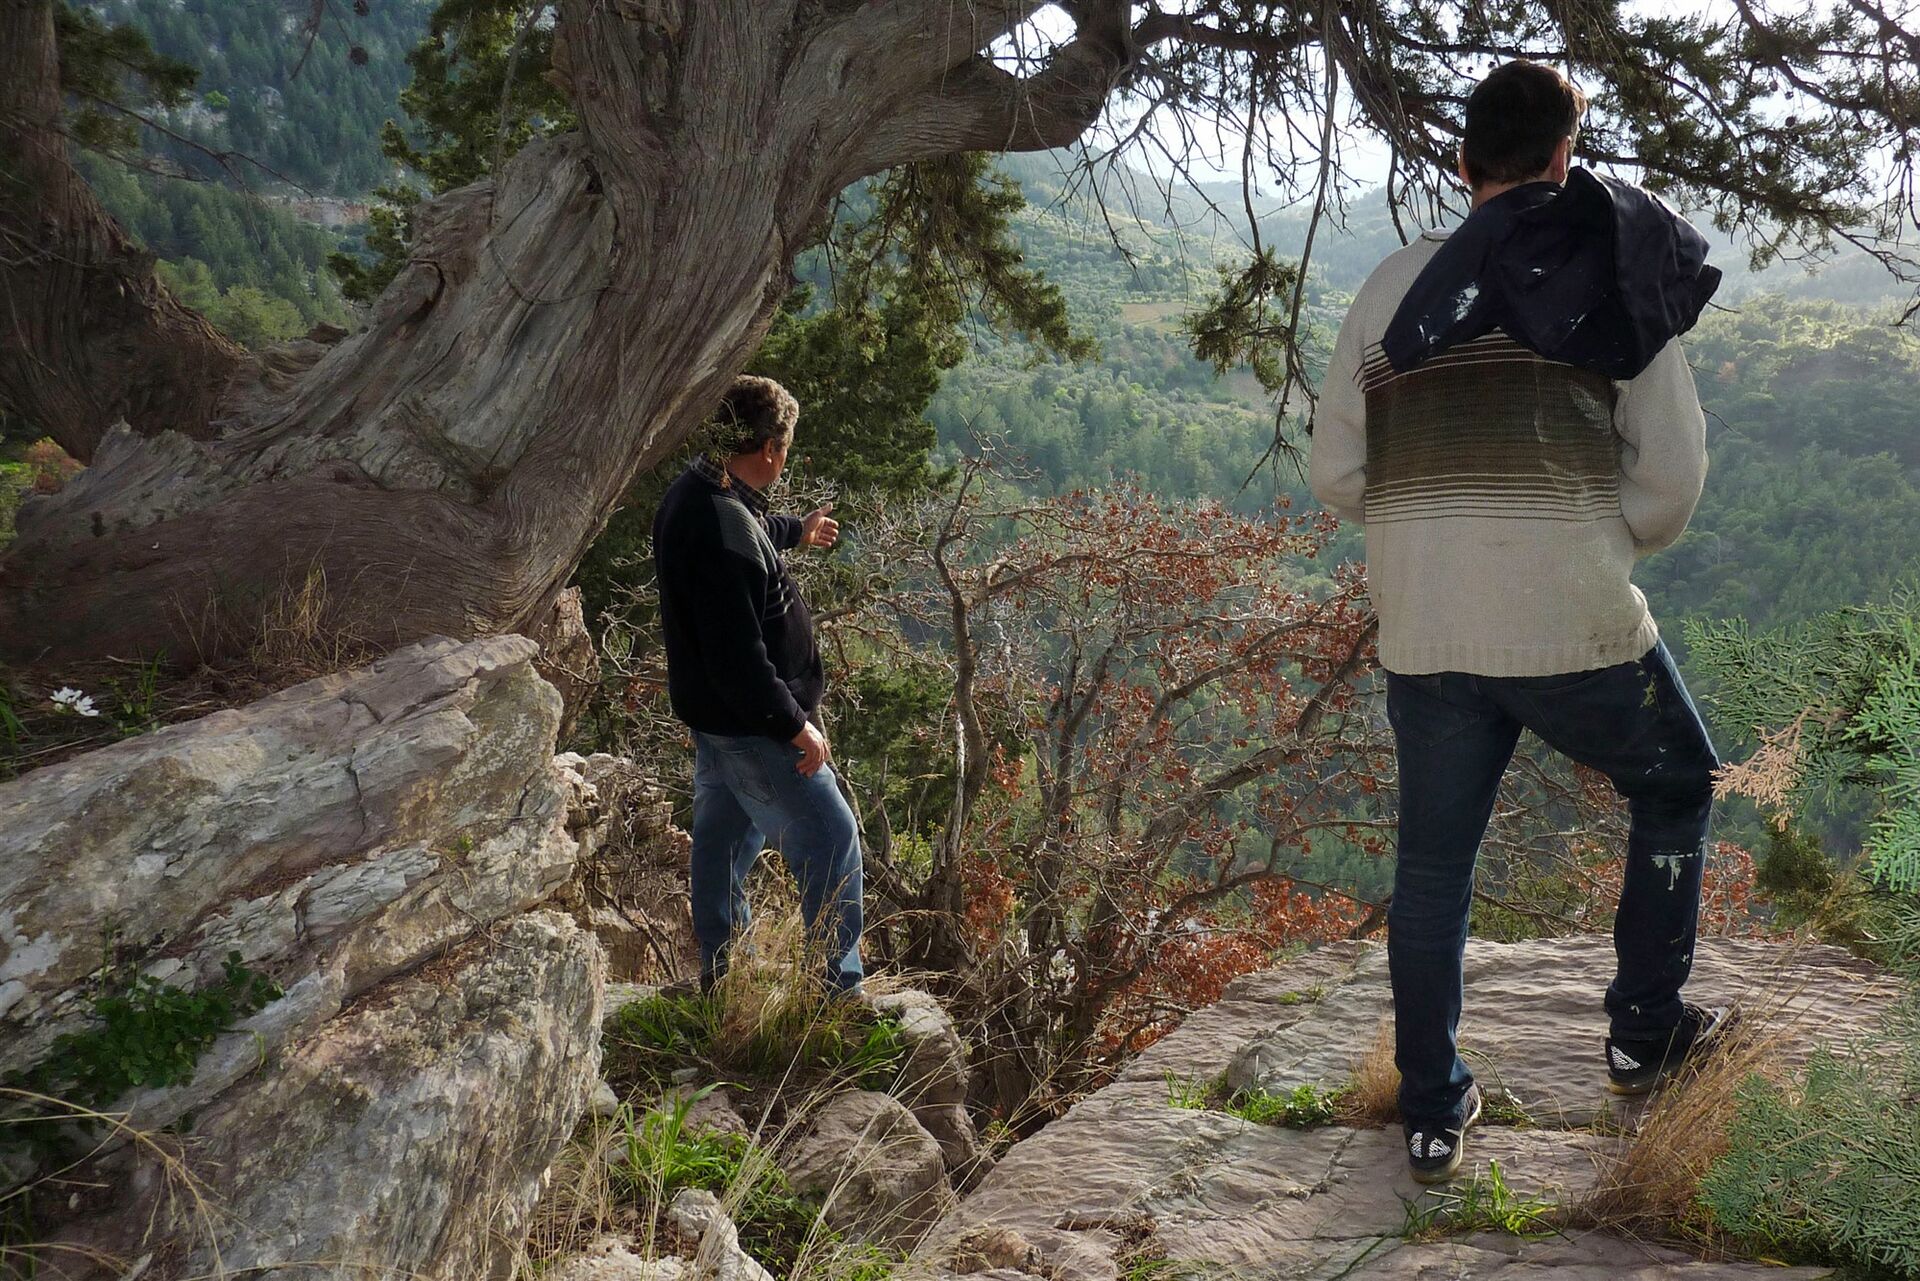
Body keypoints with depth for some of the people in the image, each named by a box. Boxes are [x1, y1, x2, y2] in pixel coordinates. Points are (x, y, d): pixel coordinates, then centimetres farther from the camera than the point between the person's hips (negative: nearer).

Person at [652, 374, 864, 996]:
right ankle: (840, 987, 5)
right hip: (749, 722, -11)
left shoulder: (697, 492, 3)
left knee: (725, 837, 21)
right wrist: (796, 727, -22)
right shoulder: (721, 531, -30)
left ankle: (720, 976, 35)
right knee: (831, 837, -2)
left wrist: (796, 530, 48)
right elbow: (739, 657, -30)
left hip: (712, 712, 11)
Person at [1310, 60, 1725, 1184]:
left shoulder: (1393, 285, 7)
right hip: (1576, 629, -2)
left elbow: (1336, 473, 6)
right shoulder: (1618, 274, 2)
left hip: (1422, 639, 2)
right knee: (1677, 787, 26)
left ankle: (1434, 1115, 24)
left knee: (1432, 869, 16)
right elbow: (1671, 479, -2)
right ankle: (1645, 1033, 31)